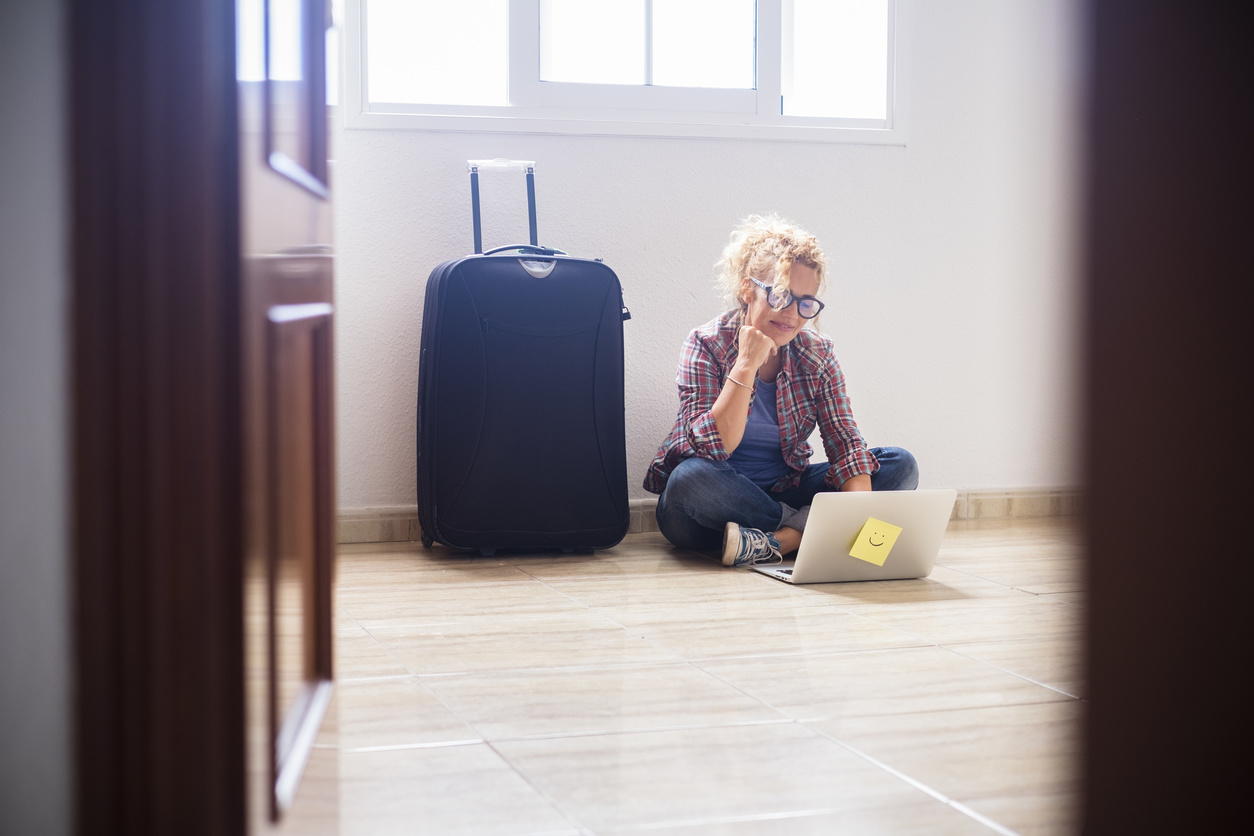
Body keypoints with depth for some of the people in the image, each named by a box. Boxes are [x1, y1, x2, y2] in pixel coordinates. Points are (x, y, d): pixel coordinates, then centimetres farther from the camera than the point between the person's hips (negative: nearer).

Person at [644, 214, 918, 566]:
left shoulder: (817, 354, -1)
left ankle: (781, 539, -26)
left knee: (901, 465, -11)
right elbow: (711, 447, -23)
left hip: (785, 490, 4)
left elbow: (844, 441, -8)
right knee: (690, 478, -39)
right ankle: (805, 528, -17)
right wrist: (746, 365, -27)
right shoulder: (707, 344, -13)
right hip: (723, 499, -4)